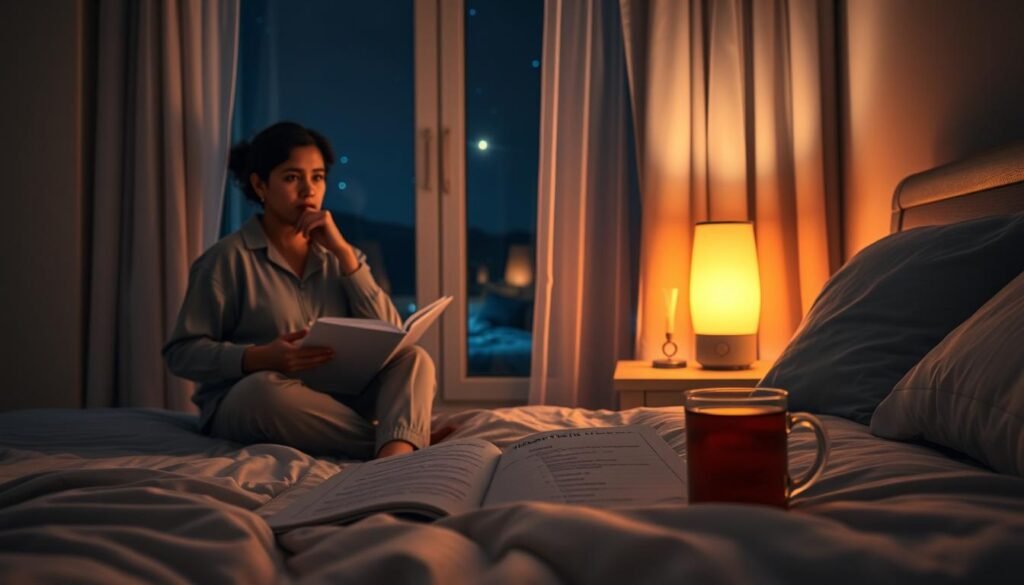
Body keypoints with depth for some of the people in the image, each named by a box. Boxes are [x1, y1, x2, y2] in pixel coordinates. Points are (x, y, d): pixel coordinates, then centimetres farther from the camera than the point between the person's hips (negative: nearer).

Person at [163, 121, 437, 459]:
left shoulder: (336, 256, 13)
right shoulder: (229, 259, -2)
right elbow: (180, 352, -6)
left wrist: (343, 251, -6)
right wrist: (260, 358, -24)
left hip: (333, 404, 5)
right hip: (243, 404, -4)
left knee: (414, 359, -18)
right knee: (266, 387, -38)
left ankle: (395, 460, -47)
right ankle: (397, 445, -27)